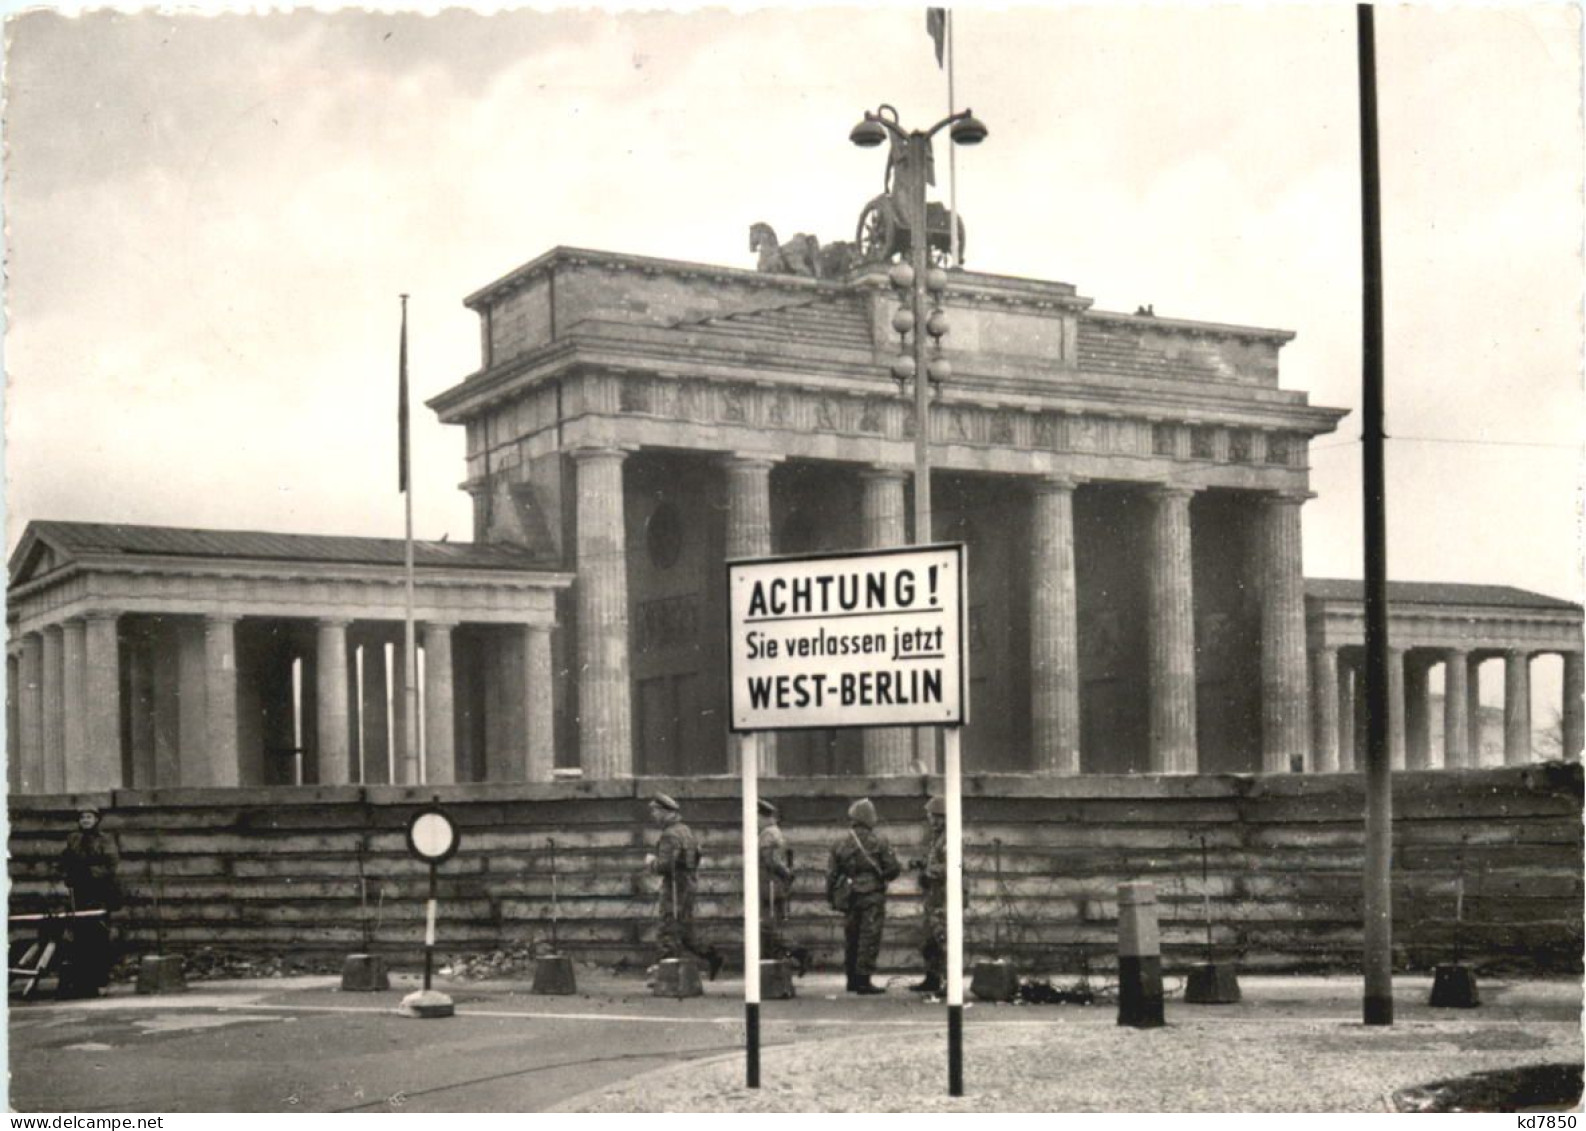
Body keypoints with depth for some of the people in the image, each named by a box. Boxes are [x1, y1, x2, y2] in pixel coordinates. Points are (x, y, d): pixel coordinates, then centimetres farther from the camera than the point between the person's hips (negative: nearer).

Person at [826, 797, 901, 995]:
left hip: (850, 896, 4)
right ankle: (863, 981, -7)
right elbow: (893, 868, -5)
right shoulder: (879, 842, -7)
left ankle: (852, 980, 21)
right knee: (869, 938, -3)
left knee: (851, 939, 14)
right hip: (873, 895, -4)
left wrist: (831, 897, 18)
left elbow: (832, 874, 7)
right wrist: (884, 877, 17)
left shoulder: (841, 844, 4)